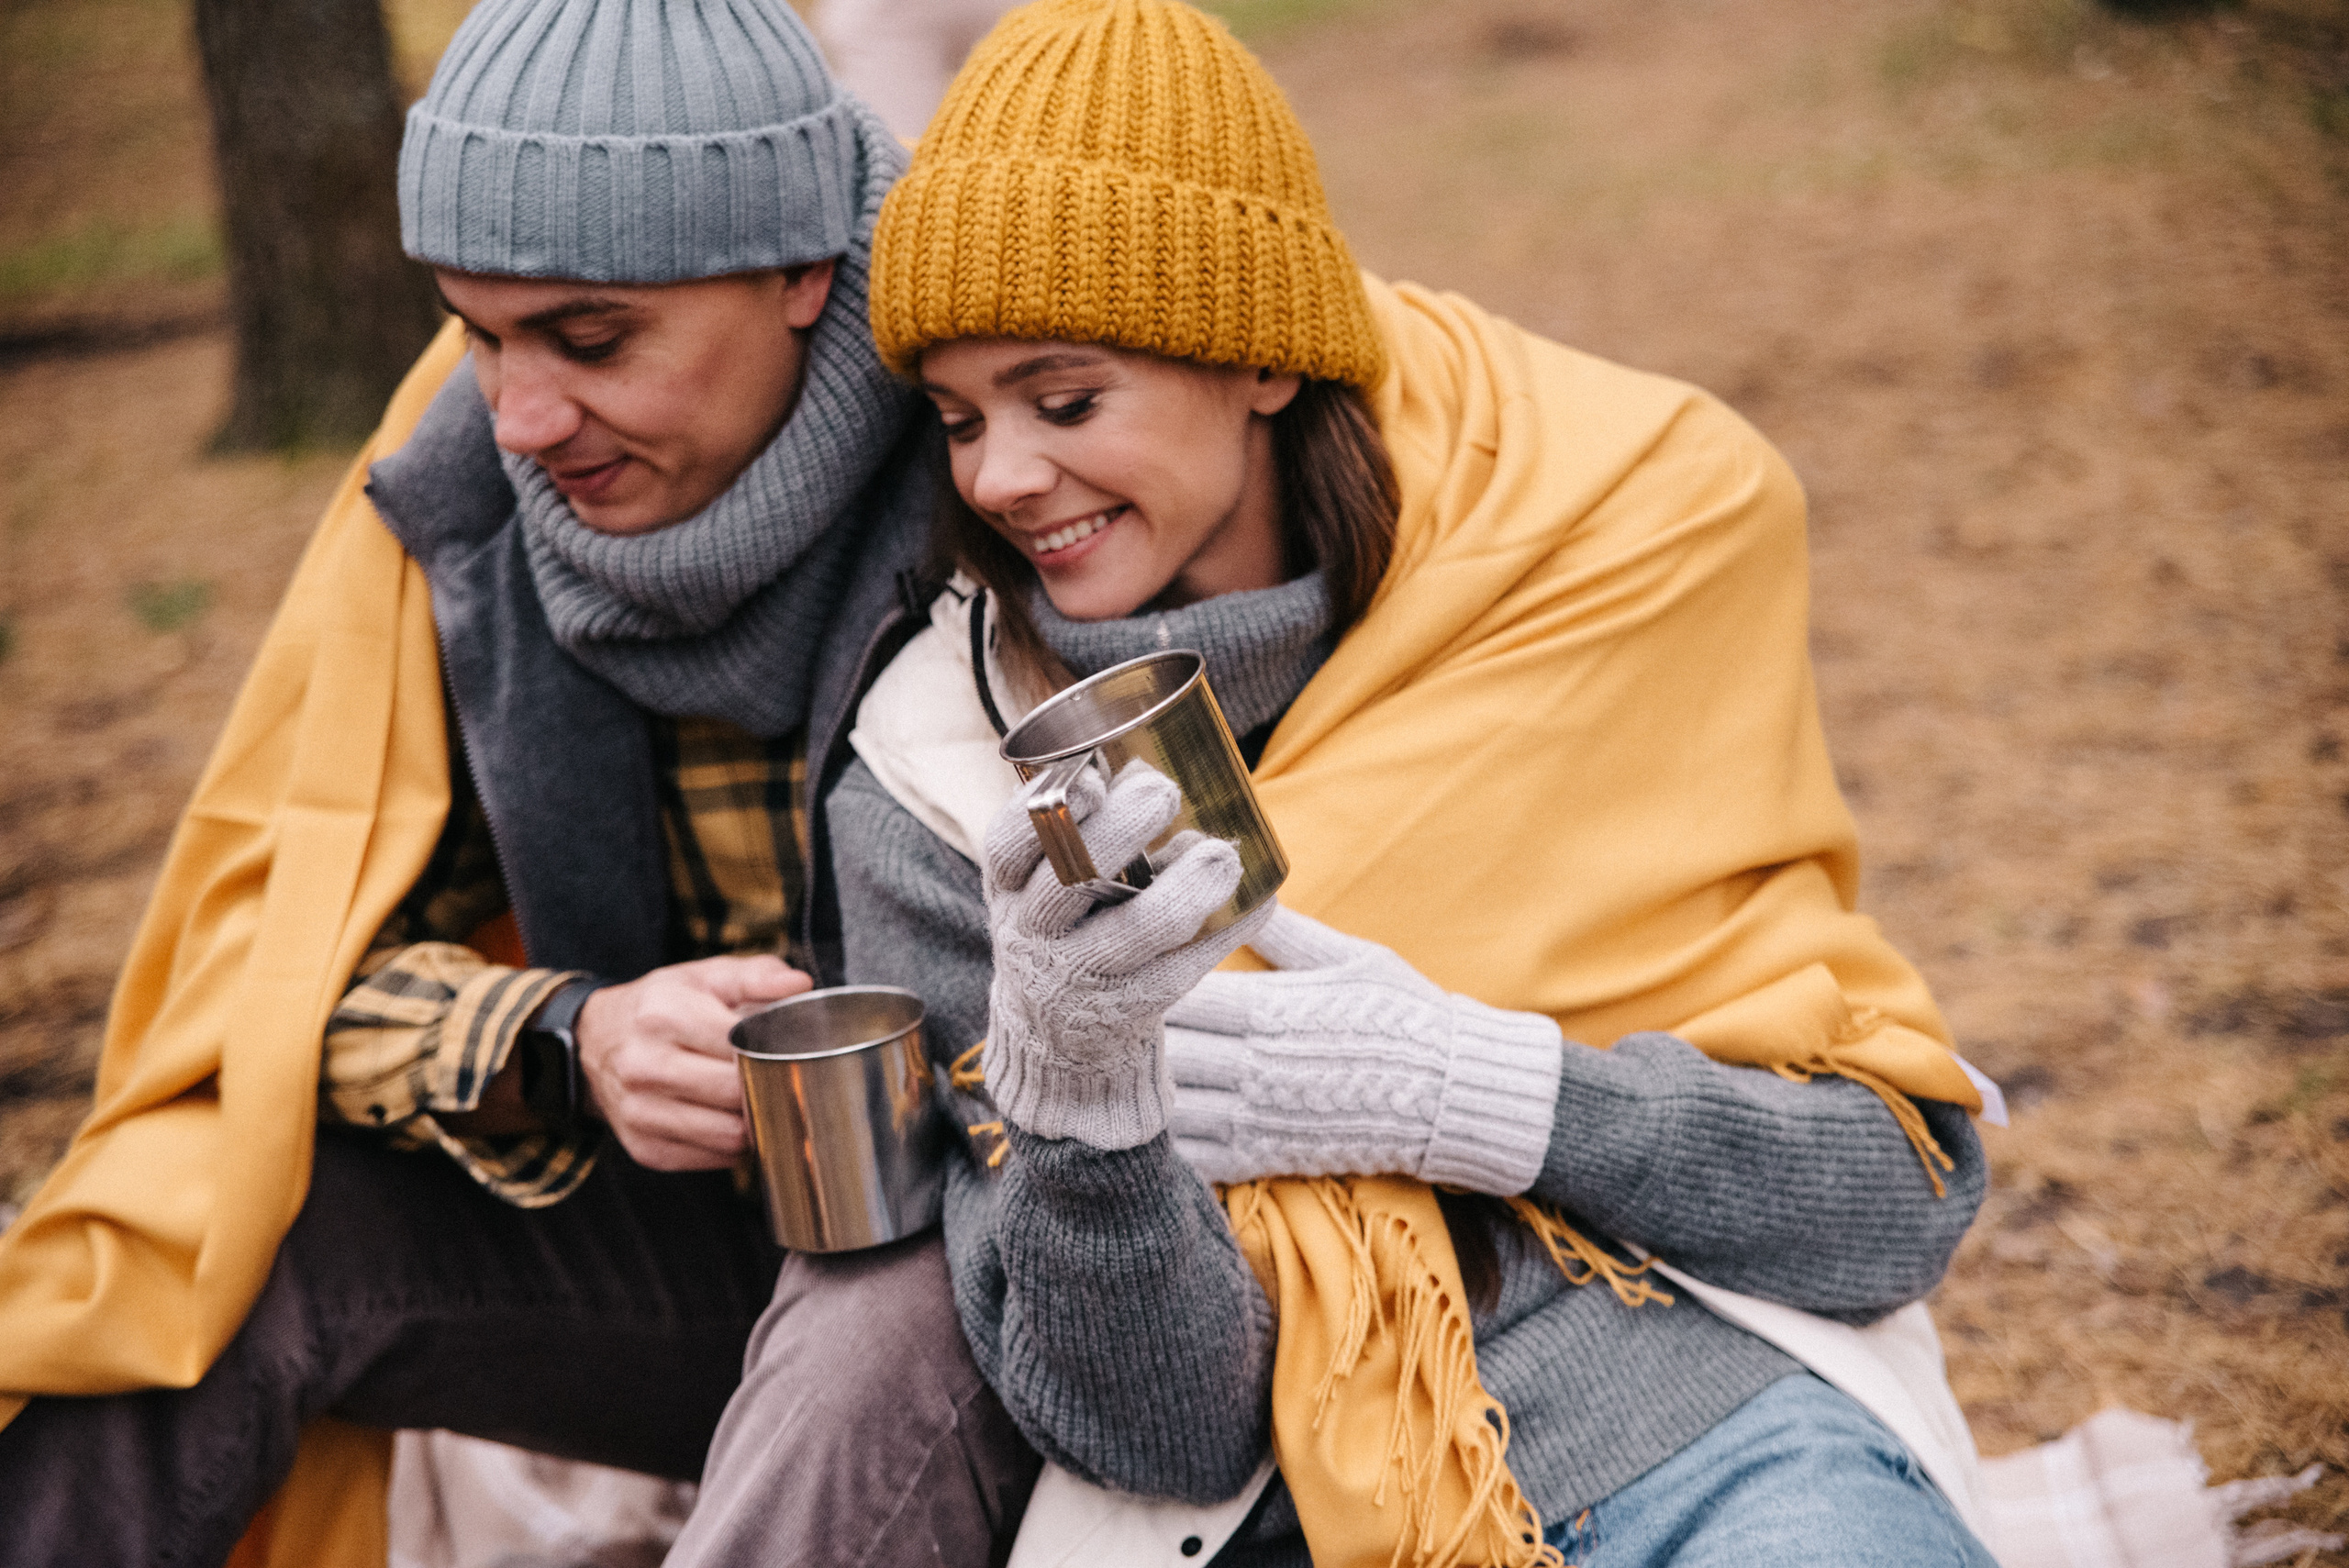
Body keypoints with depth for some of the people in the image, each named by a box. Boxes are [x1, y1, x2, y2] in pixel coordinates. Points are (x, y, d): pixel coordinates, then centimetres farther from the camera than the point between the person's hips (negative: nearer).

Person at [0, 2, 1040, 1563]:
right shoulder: (463, 483, -6)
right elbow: (282, 938, -5)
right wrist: (568, 1050, -24)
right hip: (698, 1208, 4)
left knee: (893, 1340, -37)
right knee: (205, 1250, -17)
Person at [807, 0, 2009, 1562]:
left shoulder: (1612, 579, 1)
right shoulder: (945, 790, 0)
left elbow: (1914, 1190, 1)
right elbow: (1156, 1434, -3)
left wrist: (1473, 1092, -12)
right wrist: (1065, 1079, -22)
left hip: (1719, 1438, 0)